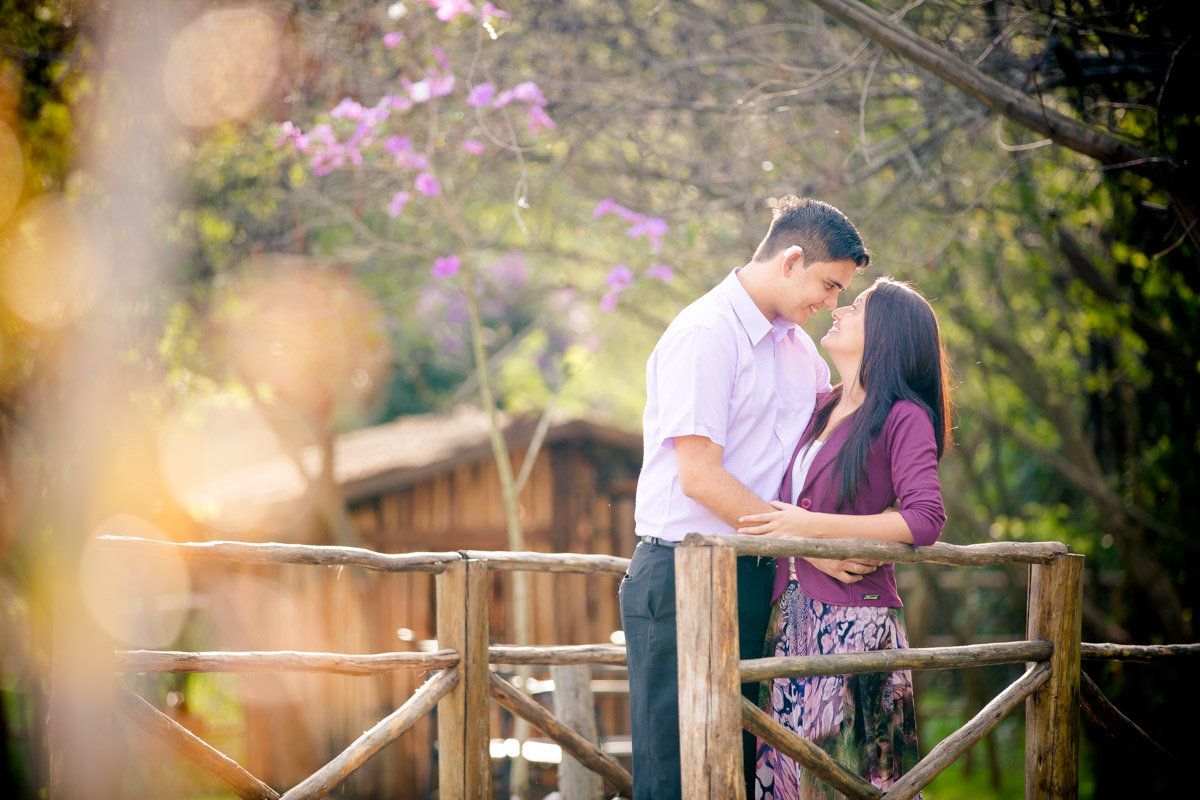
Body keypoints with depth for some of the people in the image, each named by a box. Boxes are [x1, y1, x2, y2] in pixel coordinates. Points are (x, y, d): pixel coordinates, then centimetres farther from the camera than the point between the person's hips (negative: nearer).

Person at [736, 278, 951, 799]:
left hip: (853, 622, -6)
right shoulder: (820, 410, 17)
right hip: (792, 617, 7)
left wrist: (814, 526, -17)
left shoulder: (903, 418, -4)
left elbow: (925, 521, -17)